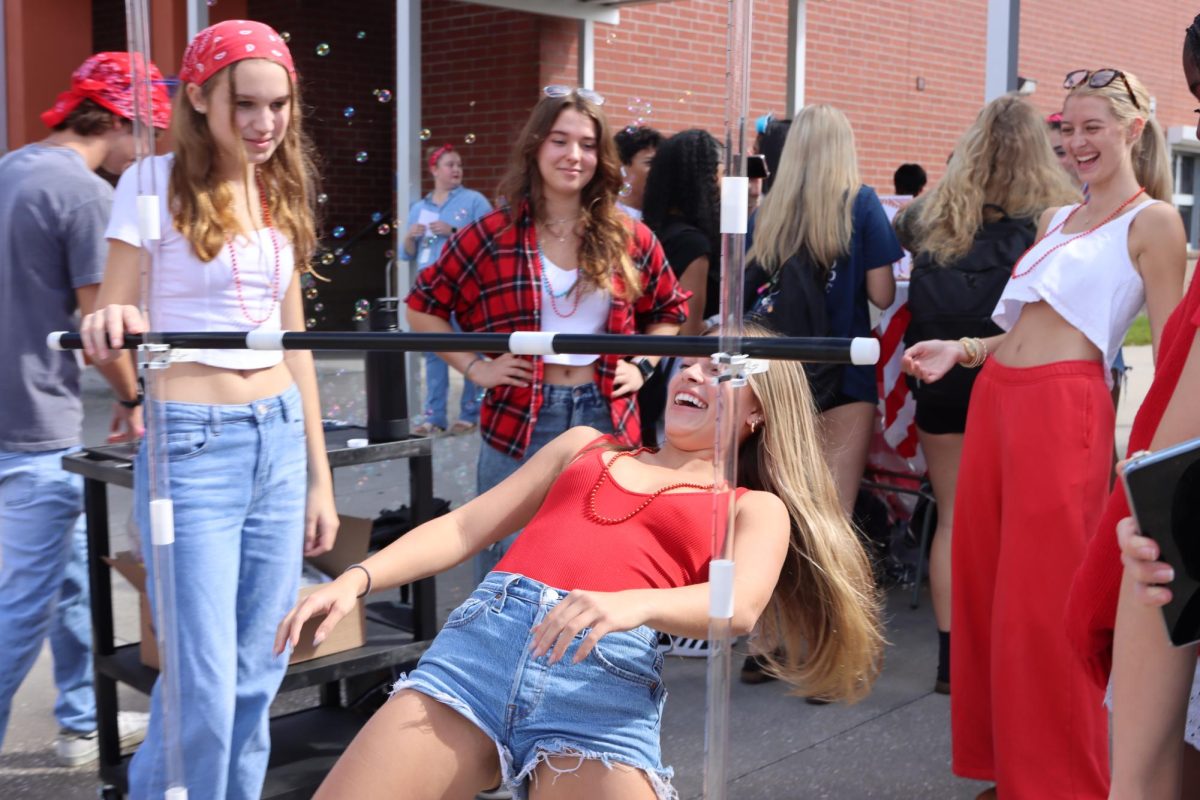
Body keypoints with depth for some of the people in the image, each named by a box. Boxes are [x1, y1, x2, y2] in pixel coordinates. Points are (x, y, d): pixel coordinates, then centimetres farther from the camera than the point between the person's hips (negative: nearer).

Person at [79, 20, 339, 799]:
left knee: (258, 674, 11)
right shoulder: (154, 184, -6)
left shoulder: (280, 193, 10)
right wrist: (111, 327, -31)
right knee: (204, 684, -4)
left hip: (280, 441, 6)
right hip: (191, 445, -5)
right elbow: (113, 323, -6)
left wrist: (320, 476, 13)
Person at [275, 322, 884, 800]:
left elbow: (740, 606, -5)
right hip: (480, 638, 3)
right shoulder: (586, 445, 27)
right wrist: (357, 579, 6)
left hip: (608, 672, -2)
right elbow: (464, 528, 22)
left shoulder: (756, 509, 16)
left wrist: (633, 604, -26)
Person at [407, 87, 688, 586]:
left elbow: (670, 309, 19)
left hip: (606, 421, 2)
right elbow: (423, 306, 5)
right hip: (520, 423, -2)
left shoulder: (628, 238, 4)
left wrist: (641, 366, 5)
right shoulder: (492, 235, -3)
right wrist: (475, 367, -3)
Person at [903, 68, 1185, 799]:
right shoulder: (1055, 220, 20)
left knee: (1042, 604, -3)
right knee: (986, 589, 12)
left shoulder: (1152, 222, -1)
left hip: (1062, 410, -8)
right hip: (994, 399, 8)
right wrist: (961, 350, 8)